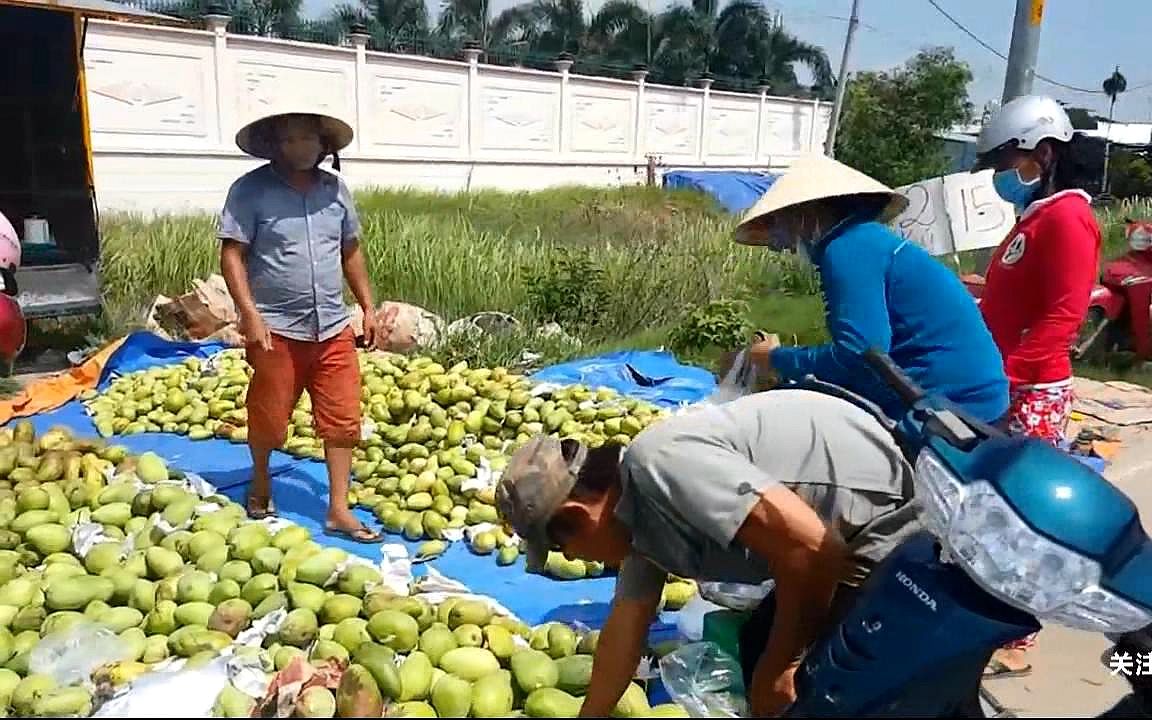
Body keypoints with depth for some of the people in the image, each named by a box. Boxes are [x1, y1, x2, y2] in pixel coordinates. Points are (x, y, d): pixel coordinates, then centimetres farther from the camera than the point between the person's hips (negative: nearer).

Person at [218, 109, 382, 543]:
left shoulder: (335, 189, 8)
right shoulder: (250, 190, -6)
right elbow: (231, 255, -9)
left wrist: (368, 308, 12)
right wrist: (251, 316, -18)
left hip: (333, 328, 4)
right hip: (277, 328, -4)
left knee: (342, 419, 3)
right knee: (269, 417, 11)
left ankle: (339, 510, 12)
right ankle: (260, 484, 38)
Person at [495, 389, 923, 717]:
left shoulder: (659, 462, -28)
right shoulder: (640, 515, 3)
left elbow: (810, 546, -32)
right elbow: (625, 627, 16)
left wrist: (781, 664, -16)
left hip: (892, 543, -9)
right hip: (852, 540, 9)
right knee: (758, 651, 19)